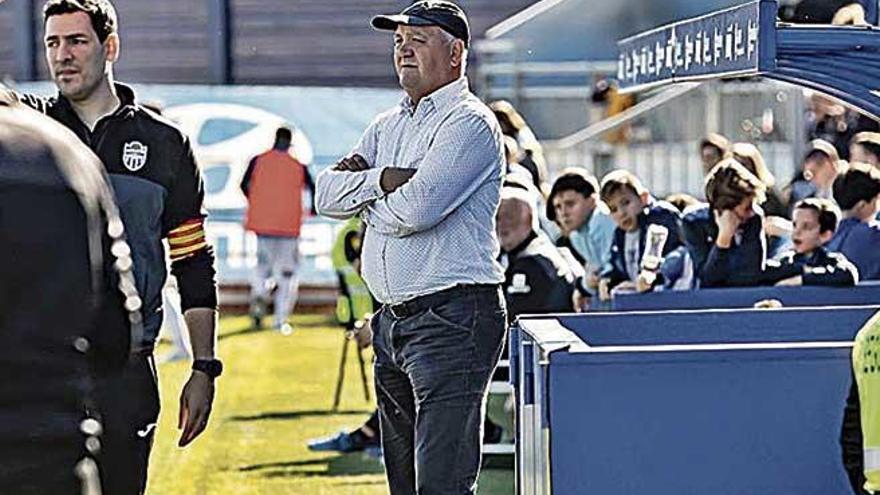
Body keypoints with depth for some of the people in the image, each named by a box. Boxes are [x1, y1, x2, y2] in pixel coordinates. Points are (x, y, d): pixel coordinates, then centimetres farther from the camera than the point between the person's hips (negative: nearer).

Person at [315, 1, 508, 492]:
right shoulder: (388, 126, 19)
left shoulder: (469, 123, -8)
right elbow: (326, 194, 8)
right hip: (392, 321, 9)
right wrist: (382, 180, -9)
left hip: (452, 319, -9)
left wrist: (365, 202, -1)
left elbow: (417, 207, -21)